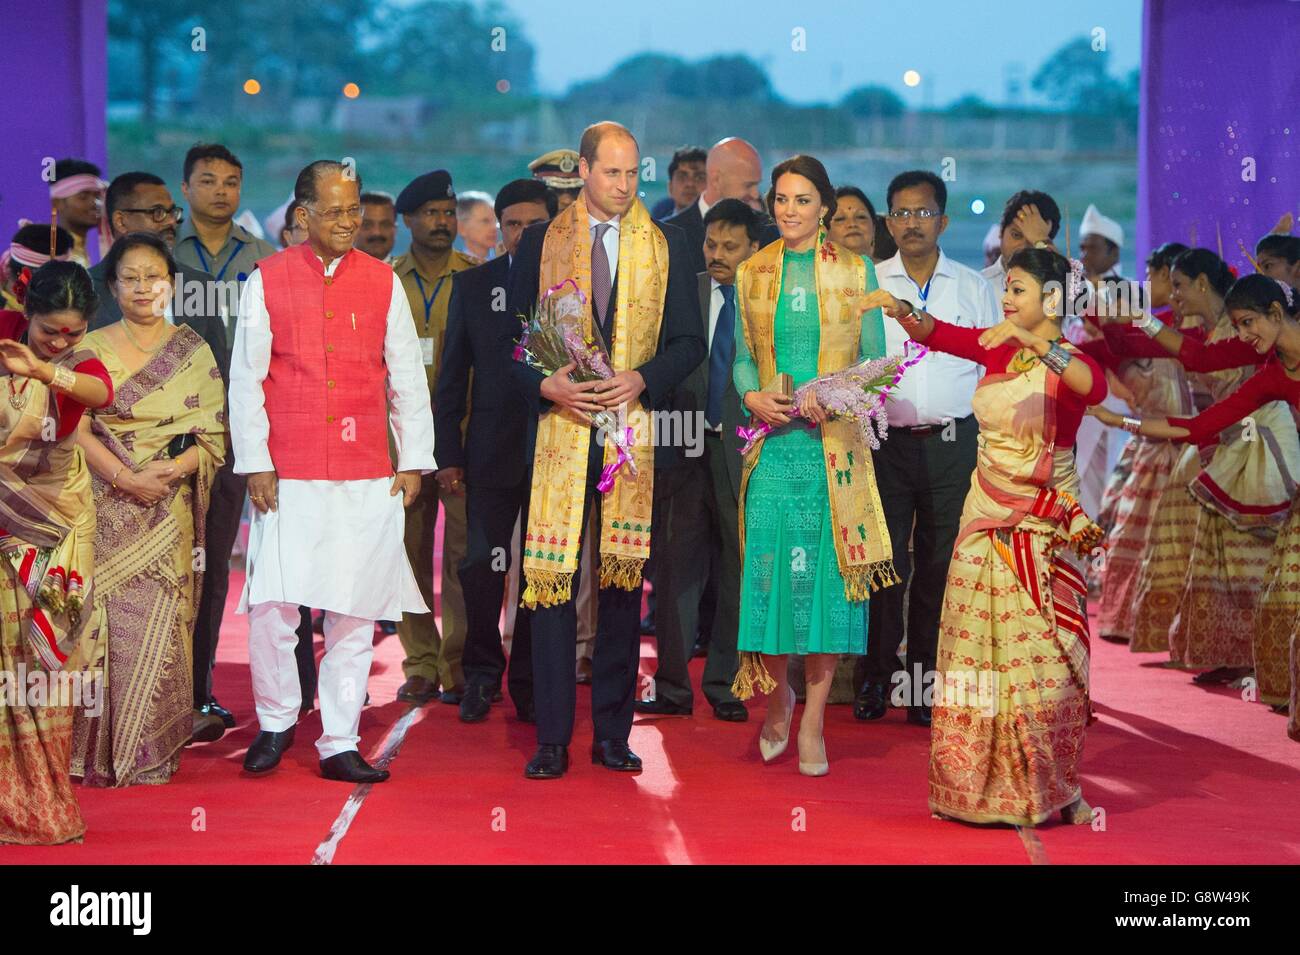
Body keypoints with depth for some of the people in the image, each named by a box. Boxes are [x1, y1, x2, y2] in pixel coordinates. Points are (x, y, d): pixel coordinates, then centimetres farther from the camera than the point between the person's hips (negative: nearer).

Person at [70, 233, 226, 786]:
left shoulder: (193, 352, 8)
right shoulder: (92, 349, 8)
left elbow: (213, 435, 3)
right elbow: (77, 430, -1)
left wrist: (174, 468, -16)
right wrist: (126, 478, -15)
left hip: (168, 511, 0)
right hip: (106, 510, 0)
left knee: (158, 626, -3)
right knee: (107, 622, -5)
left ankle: (150, 752, 6)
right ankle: (100, 753, 4)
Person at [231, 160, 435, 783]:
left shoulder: (383, 282, 8)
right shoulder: (266, 281, 4)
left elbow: (407, 377, 10)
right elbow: (246, 379, 3)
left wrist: (414, 460, 6)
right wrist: (254, 464, -2)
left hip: (368, 476, 2)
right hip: (288, 475, -1)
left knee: (355, 612, 2)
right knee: (272, 603, -6)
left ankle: (340, 744, 12)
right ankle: (275, 721, 17)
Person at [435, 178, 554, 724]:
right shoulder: (471, 286, 7)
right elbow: (453, 376, 8)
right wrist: (447, 455, 2)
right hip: (492, 450, 1)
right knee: (482, 566, -3)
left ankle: (530, 683, 18)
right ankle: (481, 675, 16)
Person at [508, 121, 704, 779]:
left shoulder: (665, 246, 8)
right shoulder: (541, 241, 8)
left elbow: (688, 341, 7)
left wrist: (641, 379, -10)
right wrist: (547, 385, -10)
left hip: (634, 427, 1)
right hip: (558, 426, 0)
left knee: (623, 579, 5)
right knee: (551, 577, -4)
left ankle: (613, 733, 14)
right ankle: (552, 738, 2)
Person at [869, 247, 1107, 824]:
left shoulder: (1068, 360, -11)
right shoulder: (998, 348, 8)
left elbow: (1094, 387, -32)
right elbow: (937, 334, 2)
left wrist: (1036, 343, -43)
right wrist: (902, 310, -17)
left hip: (1042, 527, -5)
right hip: (986, 516, 5)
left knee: (1037, 654, -1)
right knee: (976, 647, 7)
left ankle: (1042, 787, 12)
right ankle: (977, 782, 17)